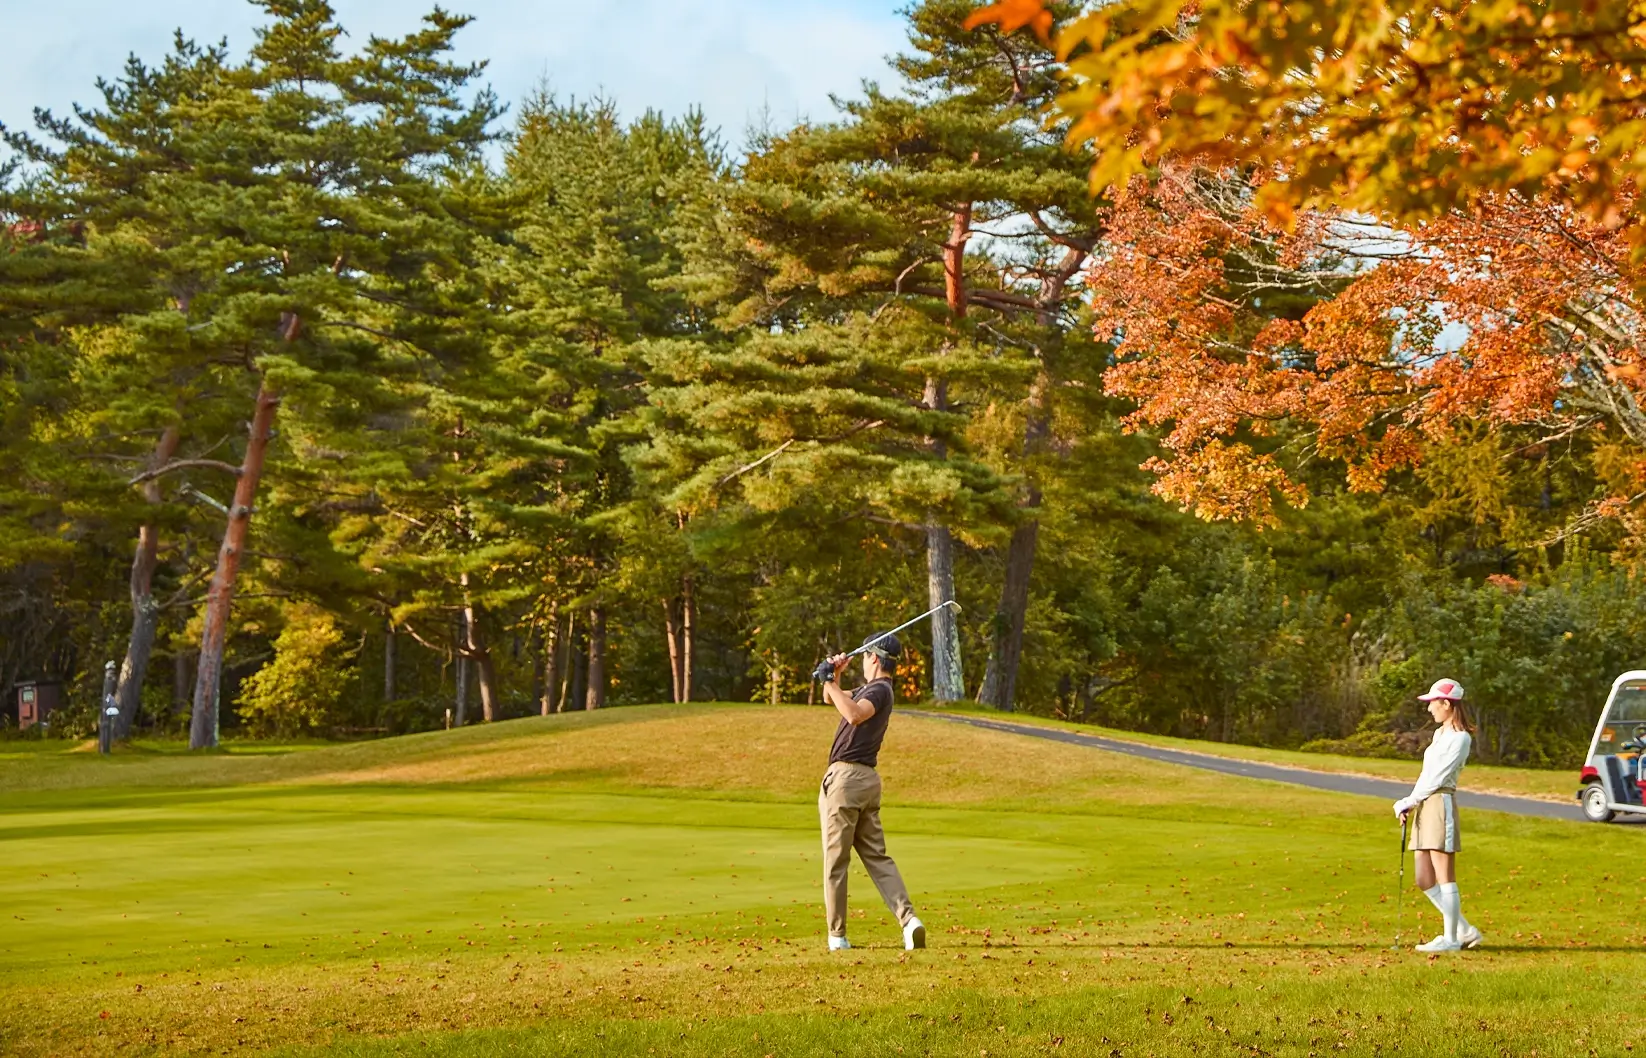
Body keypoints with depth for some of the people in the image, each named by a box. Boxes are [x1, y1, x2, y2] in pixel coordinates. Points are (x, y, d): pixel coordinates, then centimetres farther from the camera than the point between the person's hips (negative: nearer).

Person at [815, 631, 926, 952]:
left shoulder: (879, 690, -11)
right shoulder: (871, 690, 20)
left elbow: (854, 714, -31)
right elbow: (832, 699, 31)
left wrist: (830, 680, -26)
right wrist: (834, 675, 13)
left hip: (846, 777, -10)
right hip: (868, 779, 10)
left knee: (835, 860, -2)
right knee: (877, 856, 7)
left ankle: (837, 936, 2)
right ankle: (908, 918, -8)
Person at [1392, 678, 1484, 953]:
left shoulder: (1459, 738, -8)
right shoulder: (1439, 734, 20)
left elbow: (1437, 778, -12)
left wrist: (1409, 802, -6)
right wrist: (1409, 804, 5)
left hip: (1441, 803, -9)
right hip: (1424, 807, 9)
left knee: (1444, 876, -6)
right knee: (1424, 880, 6)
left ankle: (1450, 938, -1)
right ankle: (1465, 931, 13)